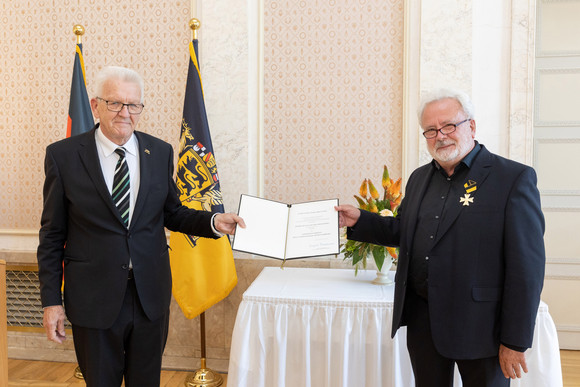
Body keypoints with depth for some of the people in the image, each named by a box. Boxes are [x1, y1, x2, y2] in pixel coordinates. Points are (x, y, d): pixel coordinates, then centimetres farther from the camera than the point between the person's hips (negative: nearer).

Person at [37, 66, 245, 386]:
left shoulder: (160, 152, 1)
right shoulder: (63, 155, -6)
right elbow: (52, 234, -2)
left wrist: (213, 222, -10)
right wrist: (51, 300, -3)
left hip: (151, 296, 2)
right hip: (94, 298, -2)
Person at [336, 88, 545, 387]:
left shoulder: (514, 178, -11)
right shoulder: (419, 178, 9)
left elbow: (526, 267, -14)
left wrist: (515, 341, -14)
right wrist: (359, 221, 3)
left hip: (479, 326, -5)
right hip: (422, 317, 6)